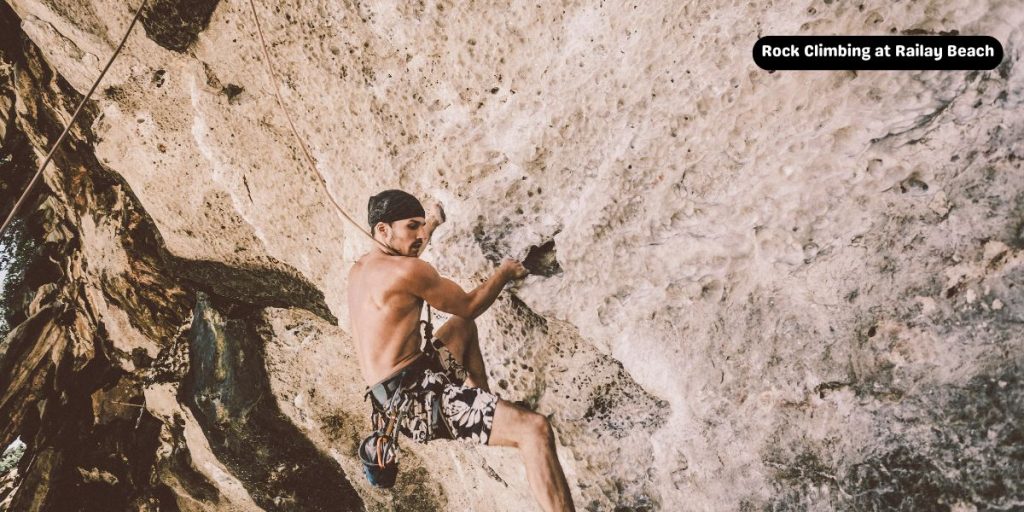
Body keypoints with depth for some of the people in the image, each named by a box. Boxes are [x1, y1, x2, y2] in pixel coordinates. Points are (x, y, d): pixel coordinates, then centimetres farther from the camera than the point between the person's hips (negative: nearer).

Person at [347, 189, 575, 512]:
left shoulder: (360, 269, 11)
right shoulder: (406, 271, -17)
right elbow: (469, 306, -5)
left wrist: (432, 223, 48)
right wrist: (504, 273, 11)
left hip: (396, 394, 10)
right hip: (416, 399, -10)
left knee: (462, 325, 32)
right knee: (535, 429, -24)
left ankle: (486, 410, 33)